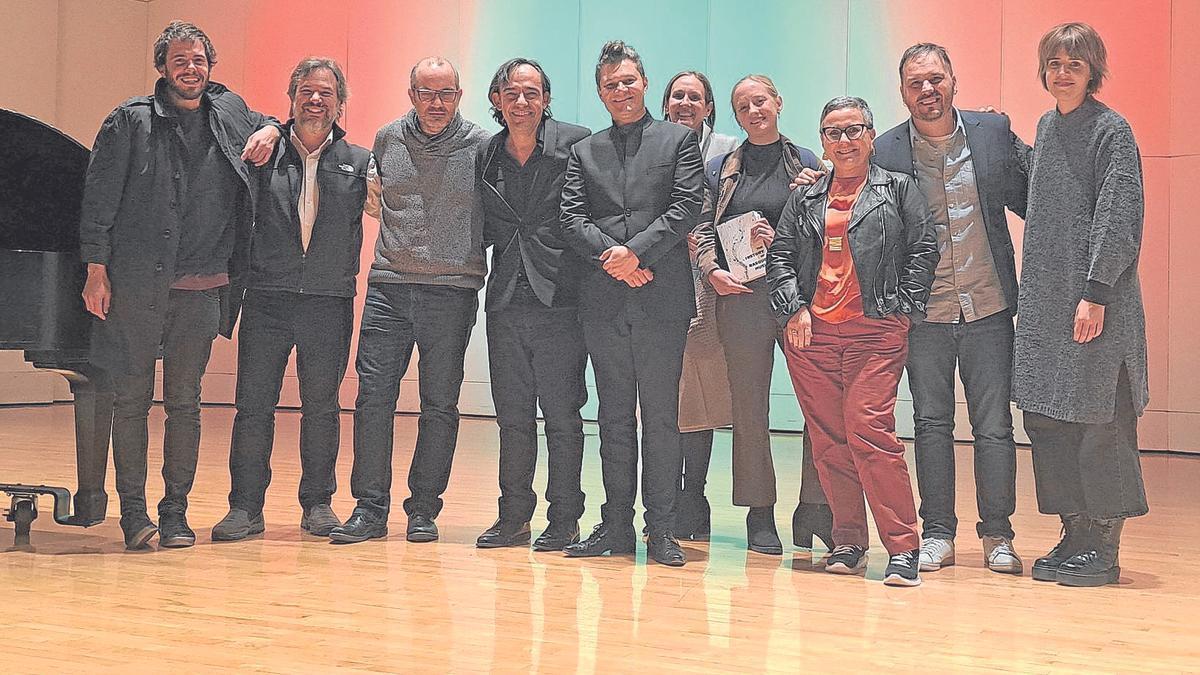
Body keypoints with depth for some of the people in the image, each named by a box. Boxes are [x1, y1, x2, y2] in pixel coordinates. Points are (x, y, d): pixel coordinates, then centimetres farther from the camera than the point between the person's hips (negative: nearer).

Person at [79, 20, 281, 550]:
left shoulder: (228, 111, 11)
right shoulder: (131, 121, -1)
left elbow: (267, 124, 33)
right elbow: (99, 199, -2)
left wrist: (270, 131, 7)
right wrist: (96, 270, -8)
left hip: (201, 289, 3)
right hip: (135, 287, -3)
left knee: (185, 403, 8)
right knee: (131, 400, 2)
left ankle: (175, 511, 16)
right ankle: (132, 510, 11)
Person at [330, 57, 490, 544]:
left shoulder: (482, 147, 0)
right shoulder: (387, 140, 10)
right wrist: (373, 204, 11)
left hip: (452, 290, -2)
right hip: (388, 286, 2)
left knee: (440, 404, 5)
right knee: (373, 396, -2)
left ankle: (423, 509, 14)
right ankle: (370, 508, 5)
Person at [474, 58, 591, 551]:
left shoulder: (576, 144, -2)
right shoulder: (485, 158, 11)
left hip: (559, 300, -4)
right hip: (506, 302, 5)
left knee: (562, 414, 1)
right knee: (512, 415, 10)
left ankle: (564, 520, 10)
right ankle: (513, 517, 20)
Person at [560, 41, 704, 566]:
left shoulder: (679, 140, 8)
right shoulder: (584, 152, 16)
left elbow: (687, 207, -4)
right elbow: (572, 218, 5)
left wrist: (636, 251, -13)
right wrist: (612, 257, -11)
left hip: (662, 298, -3)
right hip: (604, 301, 3)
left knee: (660, 416, -1)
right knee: (614, 417, 8)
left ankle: (662, 529, 5)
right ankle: (616, 525, 14)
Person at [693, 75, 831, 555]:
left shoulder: (805, 164, 10)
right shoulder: (720, 169, 14)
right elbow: (703, 230, 9)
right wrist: (712, 270, -9)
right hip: (742, 296, 1)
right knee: (750, 410, 3)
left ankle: (814, 509, 3)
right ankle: (760, 515, 11)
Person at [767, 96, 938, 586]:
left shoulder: (899, 189, 10)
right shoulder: (805, 199, 18)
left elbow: (923, 250, 4)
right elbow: (780, 254, 13)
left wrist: (902, 308, -4)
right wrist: (794, 308, 0)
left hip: (876, 330, -4)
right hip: (812, 331, 4)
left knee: (869, 430, -15)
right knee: (828, 440, 2)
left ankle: (902, 546, -11)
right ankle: (848, 541, 12)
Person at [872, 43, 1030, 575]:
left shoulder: (994, 132, 2)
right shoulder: (884, 151, -2)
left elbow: (1032, 198, 8)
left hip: (988, 308, 0)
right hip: (924, 312, 0)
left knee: (994, 425, 4)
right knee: (931, 423, 7)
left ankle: (997, 536, 15)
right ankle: (937, 535, 17)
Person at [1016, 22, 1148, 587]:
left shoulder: (1112, 130, -5)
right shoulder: (1046, 127, 16)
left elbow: (1117, 217, -13)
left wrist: (1095, 292, -17)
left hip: (1096, 300, -7)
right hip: (1045, 299, 7)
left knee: (1097, 420, -4)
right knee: (1044, 417, 7)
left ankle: (1103, 546, 4)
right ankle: (1074, 535, 17)